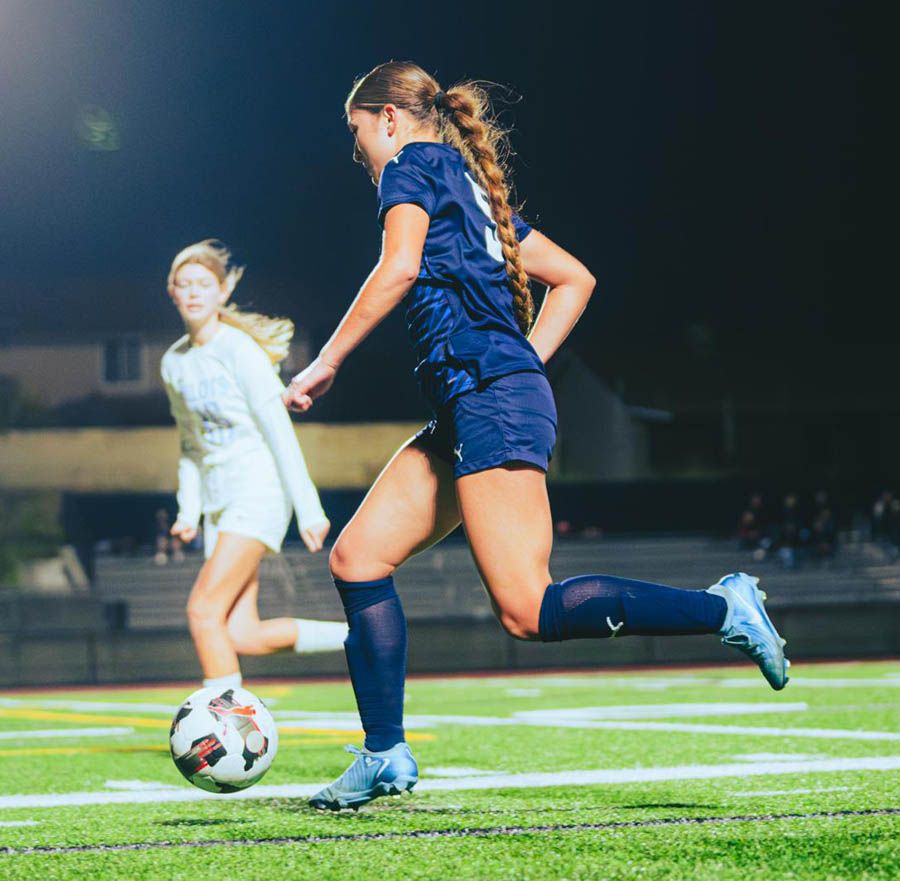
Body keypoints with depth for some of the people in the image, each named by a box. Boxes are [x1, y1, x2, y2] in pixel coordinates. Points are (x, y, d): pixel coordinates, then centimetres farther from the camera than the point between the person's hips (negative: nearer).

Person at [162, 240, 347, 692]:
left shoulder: (239, 350, -9)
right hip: (219, 499, 7)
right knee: (240, 635, -1)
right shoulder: (174, 363, 12)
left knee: (204, 611, -18)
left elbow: (279, 431, -11)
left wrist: (308, 508, -13)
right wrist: (189, 510, 10)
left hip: (260, 490, -7)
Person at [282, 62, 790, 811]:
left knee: (529, 612, -15)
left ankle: (723, 609, -11)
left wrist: (325, 365, -11)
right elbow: (574, 279, 26)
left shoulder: (413, 165, 1)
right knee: (357, 556, 6)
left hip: (490, 400, -10)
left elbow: (398, 270, -17)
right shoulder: (473, 185, 26)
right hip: (465, 411, 10)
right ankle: (385, 756, 5)